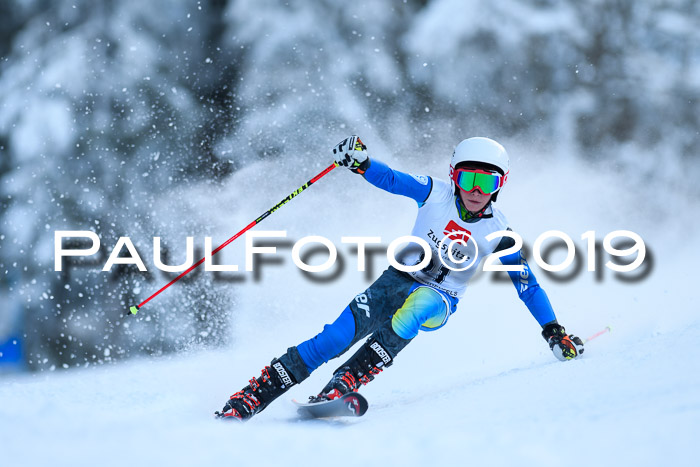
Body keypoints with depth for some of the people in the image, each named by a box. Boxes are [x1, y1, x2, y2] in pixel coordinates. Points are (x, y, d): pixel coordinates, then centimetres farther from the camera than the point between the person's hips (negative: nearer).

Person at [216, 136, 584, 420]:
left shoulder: (498, 233, -7)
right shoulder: (435, 193, -6)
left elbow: (527, 284, -3)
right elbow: (390, 179, -13)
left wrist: (554, 331, -9)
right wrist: (359, 162, -34)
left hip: (439, 301, -1)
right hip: (398, 279, 1)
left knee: (415, 305, -39)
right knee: (336, 338, -21)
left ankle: (343, 385, -44)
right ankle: (248, 398, -17)